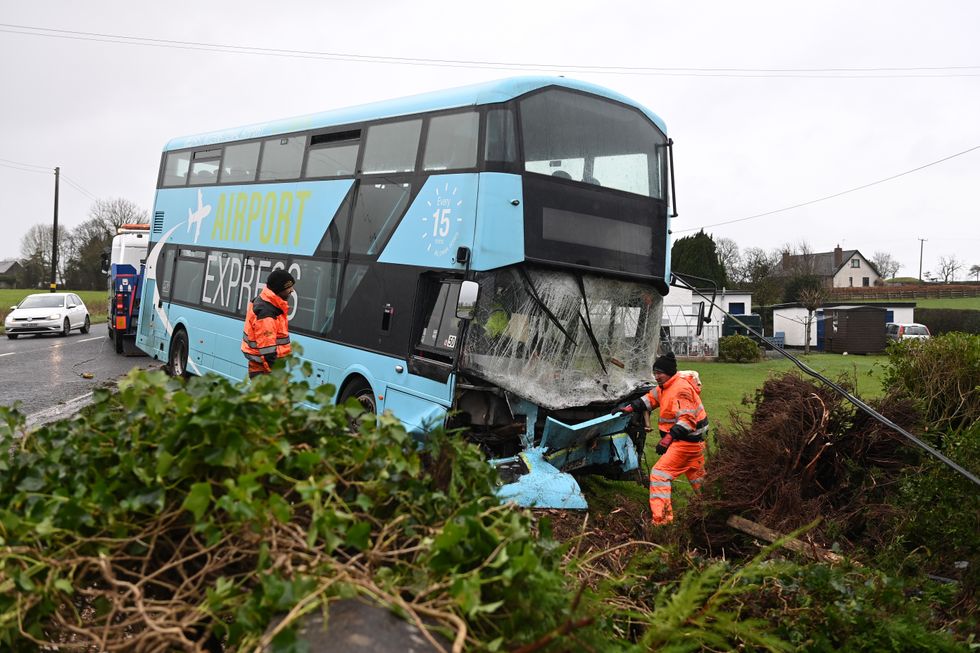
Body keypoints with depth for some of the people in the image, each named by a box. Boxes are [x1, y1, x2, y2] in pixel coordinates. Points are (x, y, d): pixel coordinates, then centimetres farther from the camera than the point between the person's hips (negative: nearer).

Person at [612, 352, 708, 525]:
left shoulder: (681, 389, -21)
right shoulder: (664, 387, 10)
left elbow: (687, 420, -28)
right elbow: (649, 399, 20)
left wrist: (668, 439, -32)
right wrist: (628, 408, 9)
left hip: (686, 441, -10)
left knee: (660, 473, -14)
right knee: (698, 478, 22)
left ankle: (661, 520, -19)